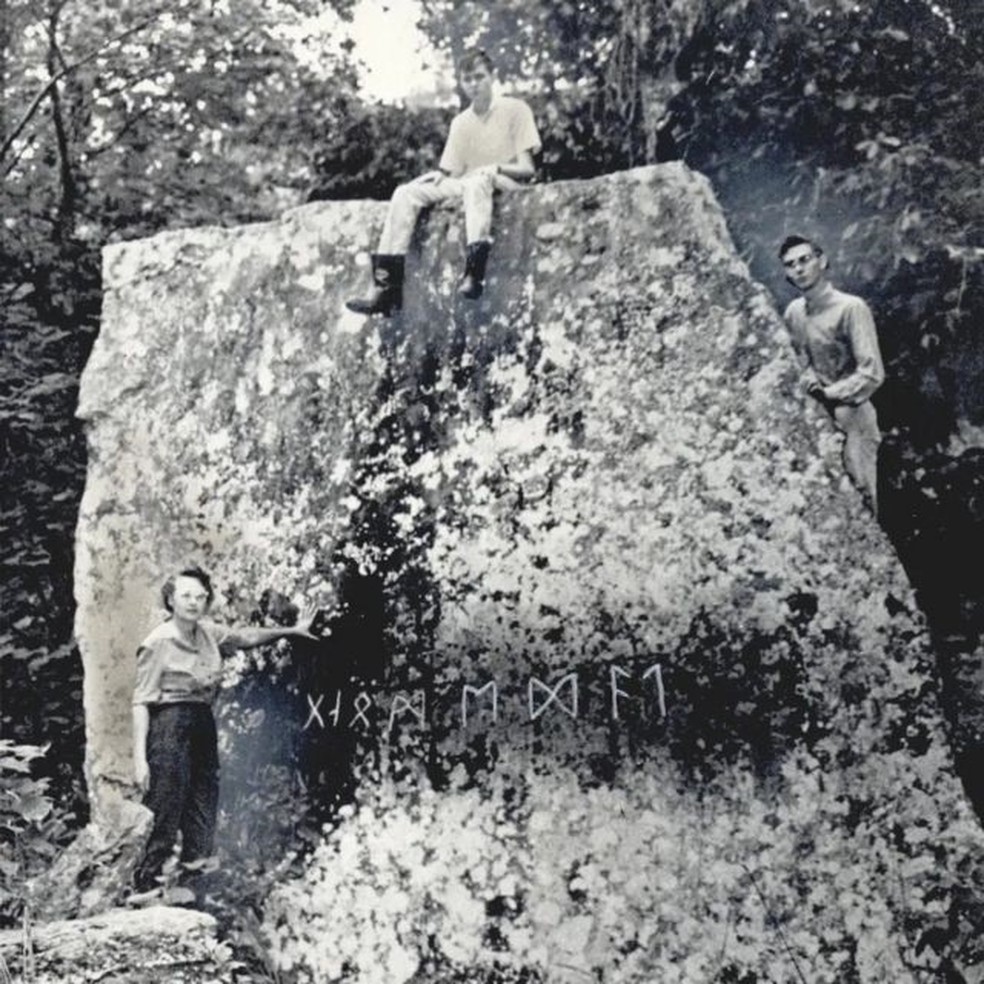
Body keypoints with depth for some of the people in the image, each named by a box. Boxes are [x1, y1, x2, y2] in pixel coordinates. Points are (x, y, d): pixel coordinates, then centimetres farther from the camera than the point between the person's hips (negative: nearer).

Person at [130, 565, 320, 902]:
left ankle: (191, 880, 14)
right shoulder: (157, 643, -9)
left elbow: (244, 636, 26)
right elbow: (141, 701, -11)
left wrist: (291, 630, 26)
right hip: (170, 725, -7)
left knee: (202, 808, 7)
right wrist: (139, 757, -17)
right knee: (164, 813, -7)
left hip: (203, 723, 7)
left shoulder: (208, 634, 9)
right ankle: (144, 886, 1)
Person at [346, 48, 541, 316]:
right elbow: (453, 172, 10)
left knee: (478, 178, -40)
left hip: (506, 184, -5)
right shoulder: (461, 122, 13)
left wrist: (494, 168, -22)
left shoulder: (515, 109, -1)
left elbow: (527, 169, -6)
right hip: (467, 187, 5)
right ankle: (385, 286, -24)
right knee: (405, 193, -14)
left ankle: (474, 271, -51)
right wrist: (439, 175, -12)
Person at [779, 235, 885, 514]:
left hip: (850, 417, -6)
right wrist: (809, 381, -2)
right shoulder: (794, 311, 4)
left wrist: (828, 394, -15)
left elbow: (872, 374, -19)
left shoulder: (851, 308, -16)